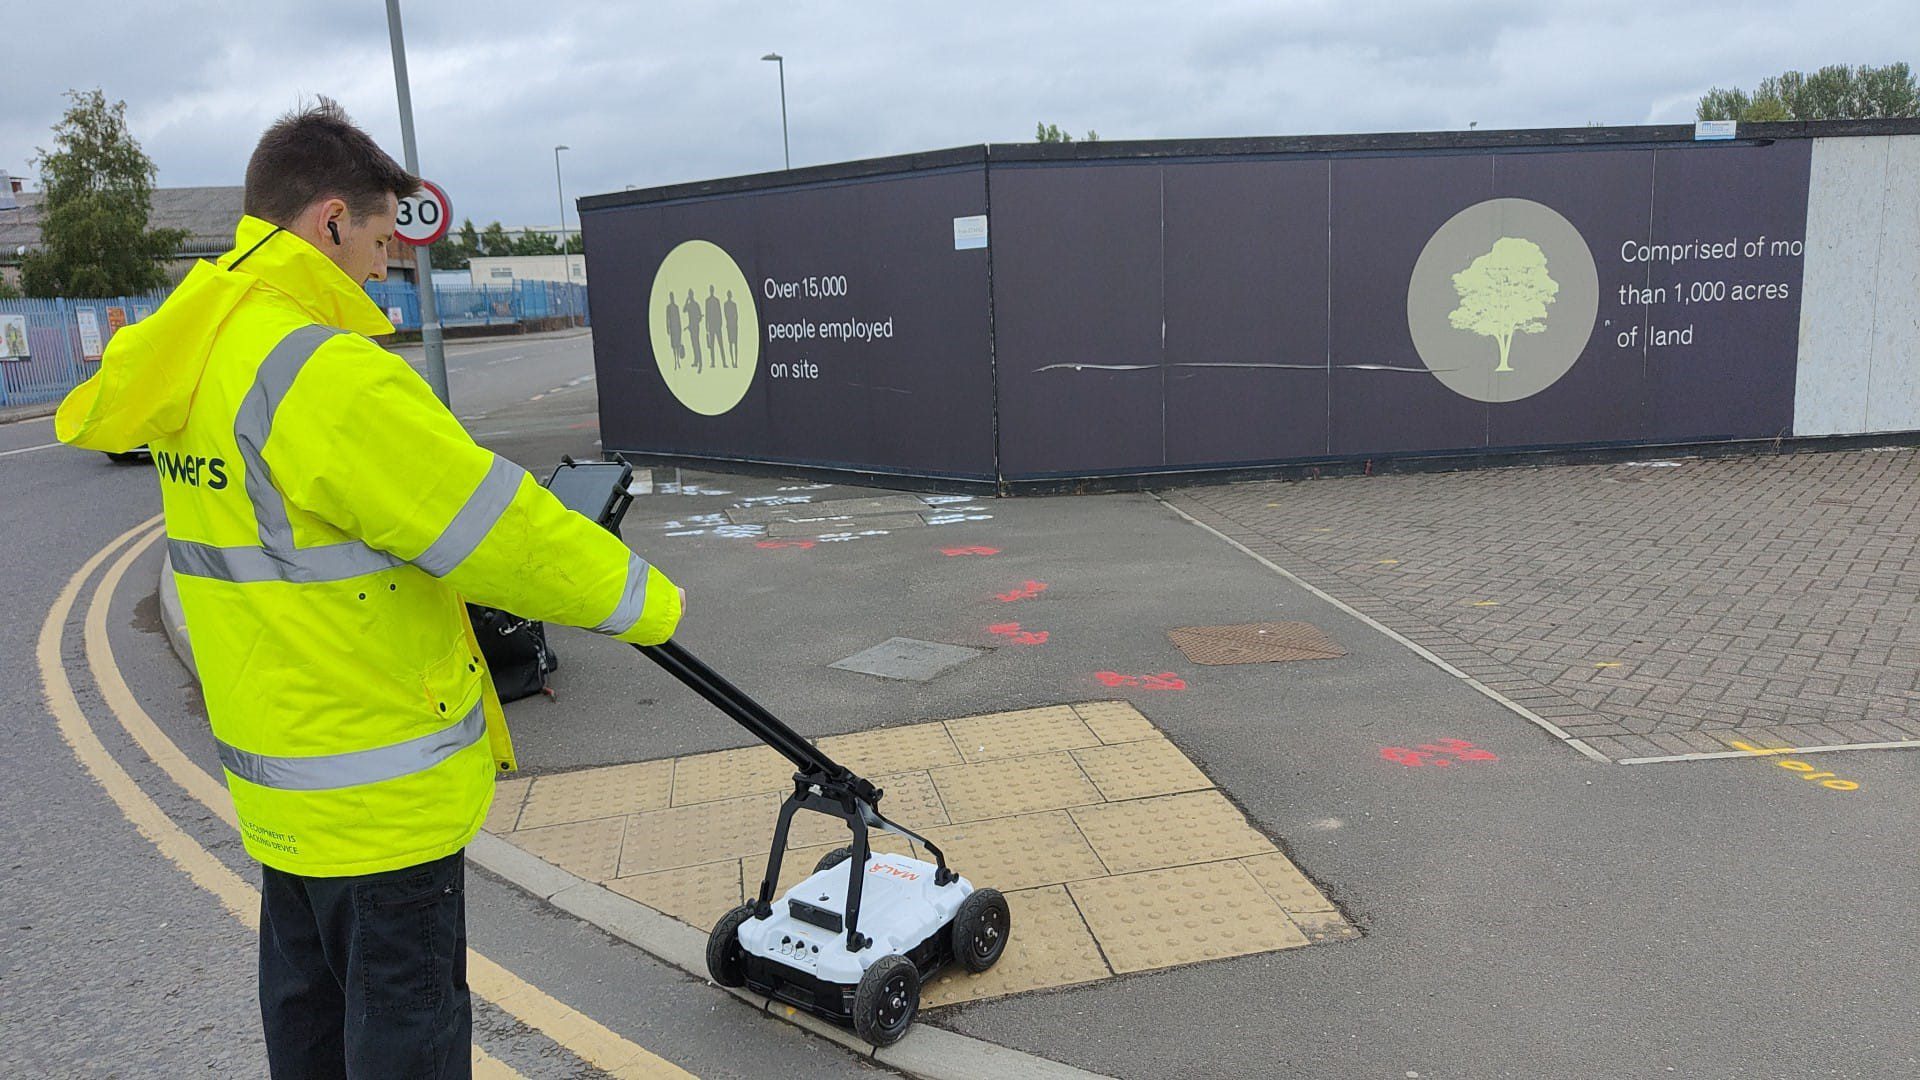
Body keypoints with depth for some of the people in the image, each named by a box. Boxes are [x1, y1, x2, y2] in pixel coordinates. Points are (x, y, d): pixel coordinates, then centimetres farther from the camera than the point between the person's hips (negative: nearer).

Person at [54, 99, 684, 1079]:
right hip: (379, 785, -9)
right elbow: (500, 529, -23)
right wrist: (647, 603, -9)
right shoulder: (328, 375, -26)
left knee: (308, 990, 24)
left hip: (276, 756, 9)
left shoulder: (195, 354, 5)